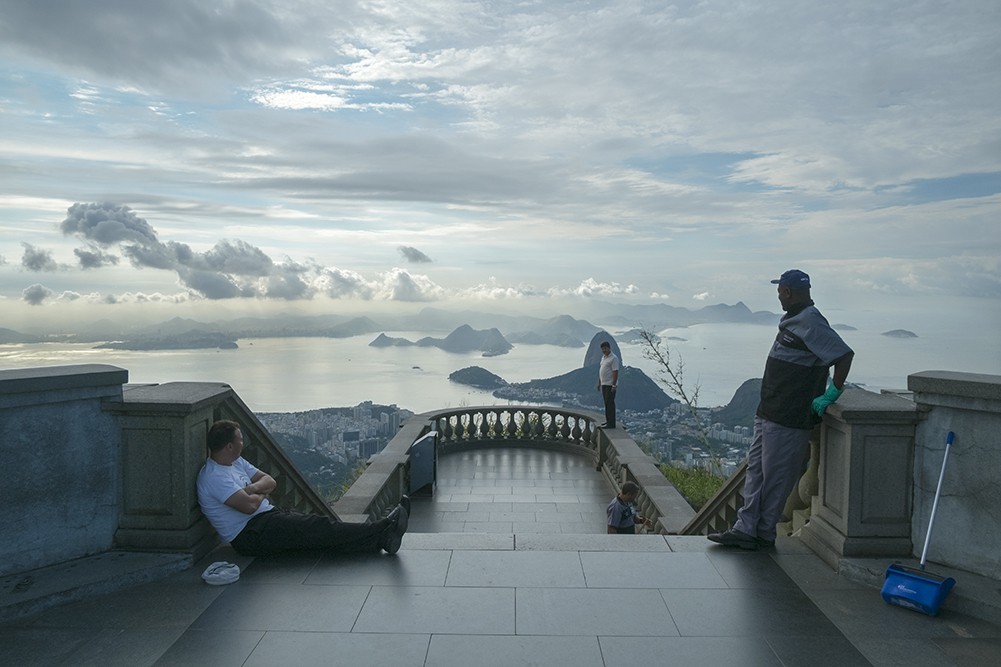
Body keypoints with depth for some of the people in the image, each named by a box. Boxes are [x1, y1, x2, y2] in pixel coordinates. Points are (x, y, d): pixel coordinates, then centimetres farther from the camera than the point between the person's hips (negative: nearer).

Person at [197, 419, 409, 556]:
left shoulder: (236, 462, 15)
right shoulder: (213, 476, -17)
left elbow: (270, 481, 12)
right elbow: (249, 506, -26)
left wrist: (251, 489, -11)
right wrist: (261, 493, -3)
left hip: (268, 515, 9)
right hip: (250, 535, -9)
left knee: (318, 526, -11)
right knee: (318, 528, -20)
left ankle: (379, 539, -24)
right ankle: (383, 529, -23)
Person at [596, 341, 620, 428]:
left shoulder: (613, 358, -13)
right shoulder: (603, 357, 16)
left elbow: (615, 372, -18)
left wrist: (614, 385, -22)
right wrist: (599, 383, 20)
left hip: (610, 385, -9)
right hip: (604, 384, 9)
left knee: (610, 403, -8)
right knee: (606, 403, 13)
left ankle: (611, 423, -6)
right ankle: (608, 421, 21)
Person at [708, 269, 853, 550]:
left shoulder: (810, 322, -17)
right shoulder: (794, 320, 14)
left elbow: (844, 355, -23)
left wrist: (832, 393, -18)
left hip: (788, 420, -10)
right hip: (767, 413, 10)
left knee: (775, 477, 1)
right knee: (755, 470, 10)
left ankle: (764, 534, 14)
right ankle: (745, 529, 15)